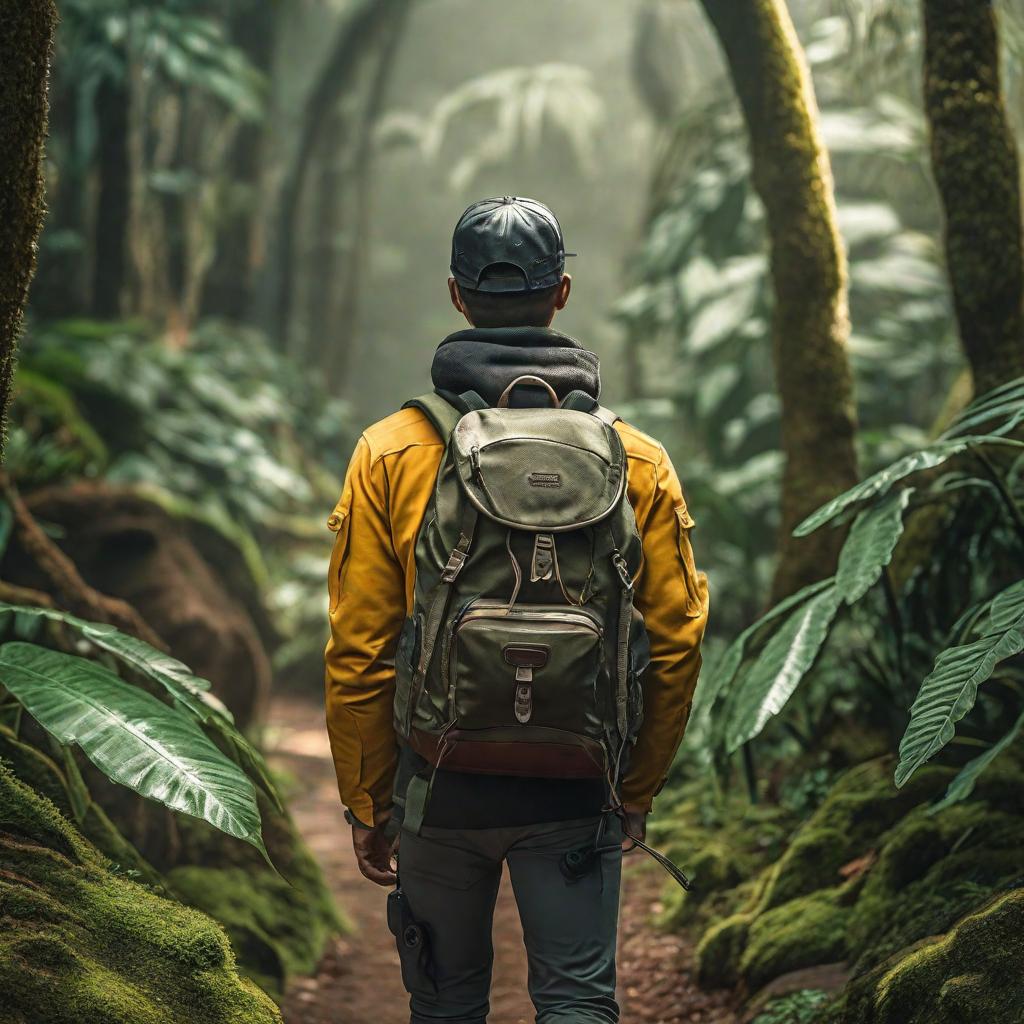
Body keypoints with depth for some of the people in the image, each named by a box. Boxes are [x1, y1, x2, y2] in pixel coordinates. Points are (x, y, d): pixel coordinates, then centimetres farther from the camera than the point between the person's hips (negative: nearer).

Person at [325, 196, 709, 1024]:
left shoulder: (390, 455, -5)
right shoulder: (637, 461, -2)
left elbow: (357, 652, -4)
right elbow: (677, 643, 0)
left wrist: (366, 804, 6)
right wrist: (638, 792, 12)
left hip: (440, 784, 0)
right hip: (573, 794, 0)